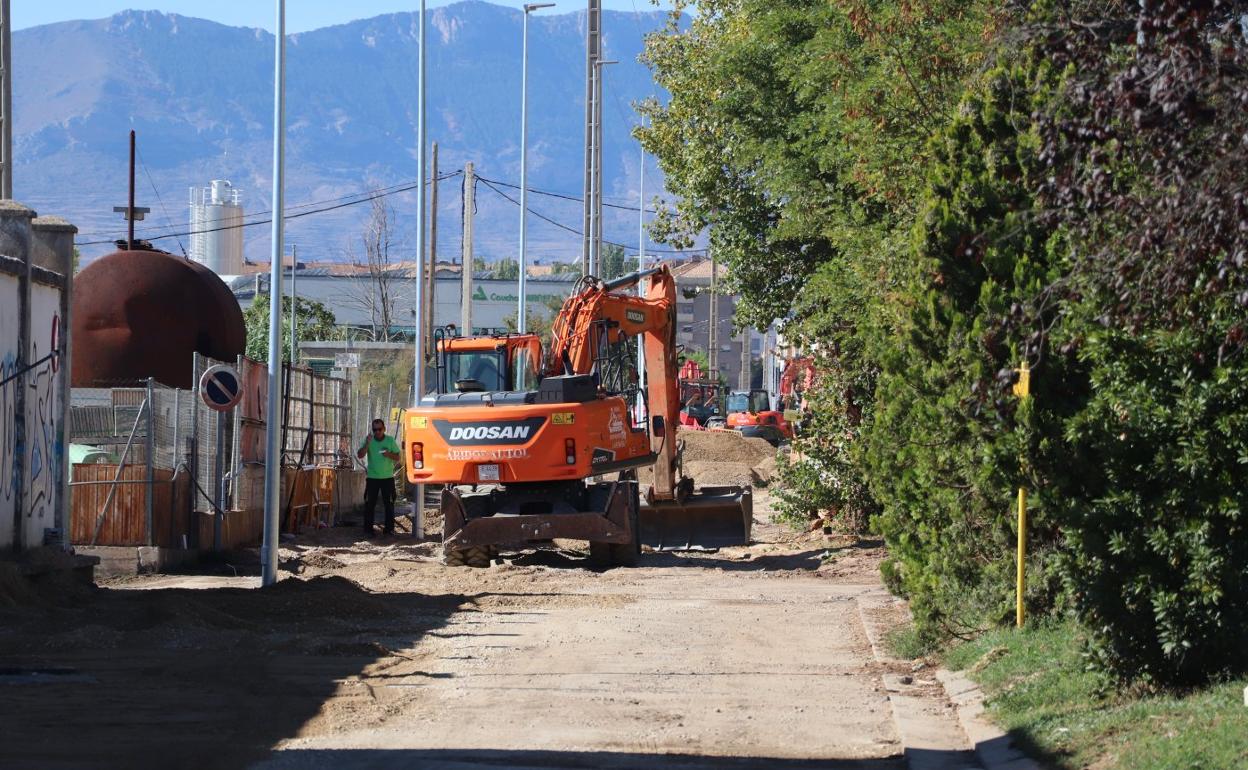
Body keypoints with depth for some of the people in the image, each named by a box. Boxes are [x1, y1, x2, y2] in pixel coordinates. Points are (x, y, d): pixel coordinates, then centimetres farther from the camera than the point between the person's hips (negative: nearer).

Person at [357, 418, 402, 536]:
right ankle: (368, 530, 0)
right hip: (372, 478, 0)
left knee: (389, 504, 2)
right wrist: (367, 444, -23)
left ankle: (389, 529, 10)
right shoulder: (369, 440, 0)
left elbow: (399, 458, 2)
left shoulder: (390, 440, 1)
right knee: (369, 504, -2)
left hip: (387, 477, 0)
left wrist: (389, 454, -17)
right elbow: (360, 455, -10)